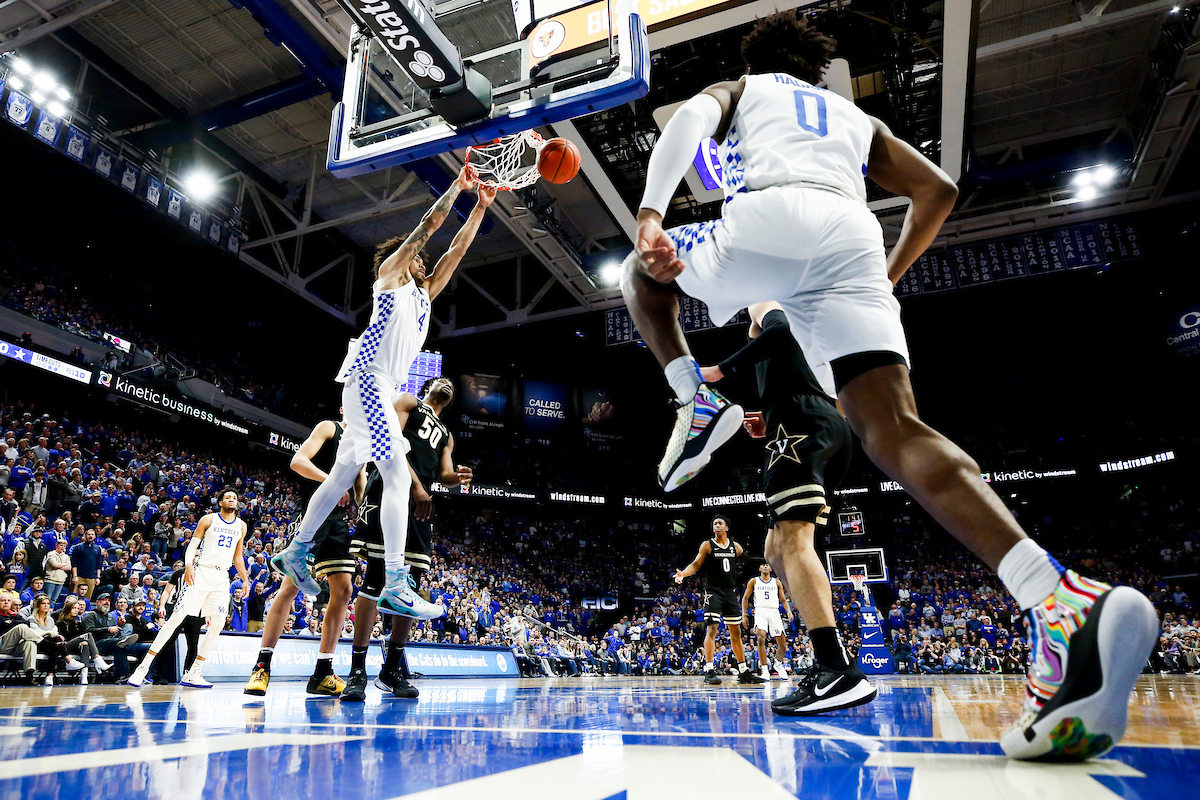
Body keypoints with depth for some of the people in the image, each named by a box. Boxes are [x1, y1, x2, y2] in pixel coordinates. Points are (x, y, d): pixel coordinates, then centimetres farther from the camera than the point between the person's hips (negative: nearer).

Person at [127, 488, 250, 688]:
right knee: (177, 617, -9)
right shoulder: (208, 519, 1)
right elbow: (192, 545, -2)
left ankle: (193, 674, 6)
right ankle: (143, 668, 1)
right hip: (201, 572, -4)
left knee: (217, 624, -3)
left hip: (222, 578, 4)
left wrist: (245, 579, 13)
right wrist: (188, 566, -19)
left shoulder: (241, 526, 12)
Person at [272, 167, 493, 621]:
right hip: (368, 378, -10)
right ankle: (395, 586, -24)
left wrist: (481, 206, 23)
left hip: (380, 388, 10)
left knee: (342, 475, 15)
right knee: (398, 477, -19)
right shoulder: (391, 273, 7)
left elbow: (457, 248, 25)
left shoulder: (423, 293, 27)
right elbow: (430, 223, 1)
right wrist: (457, 186, 11)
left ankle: (295, 553, 28)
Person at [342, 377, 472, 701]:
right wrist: (417, 485, -13)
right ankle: (357, 671, -8)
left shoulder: (446, 435, 30)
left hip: (421, 503, 7)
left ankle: (392, 669, 13)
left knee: (411, 587, 4)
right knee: (375, 580, -12)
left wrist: (456, 476, -8)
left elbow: (444, 474, 17)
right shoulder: (408, 403, 13)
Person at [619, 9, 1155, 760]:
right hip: (852, 237, 3)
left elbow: (689, 119, 7)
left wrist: (650, 215, -8)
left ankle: (695, 402, 6)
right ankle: (1060, 601, -33)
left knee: (646, 270, 27)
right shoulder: (857, 115, 40)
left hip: (765, 219, -2)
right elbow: (939, 190, 27)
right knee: (894, 429, -13)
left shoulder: (735, 88, 33)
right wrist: (887, 278, 36)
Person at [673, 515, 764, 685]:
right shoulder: (707, 545, -1)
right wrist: (683, 573, -24)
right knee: (712, 629, -14)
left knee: (736, 631, 10)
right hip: (713, 591, -4)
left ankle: (743, 671, 17)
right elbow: (696, 565, -7)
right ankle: (709, 670, -12)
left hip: (731, 592, 5)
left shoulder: (735, 546, 10)